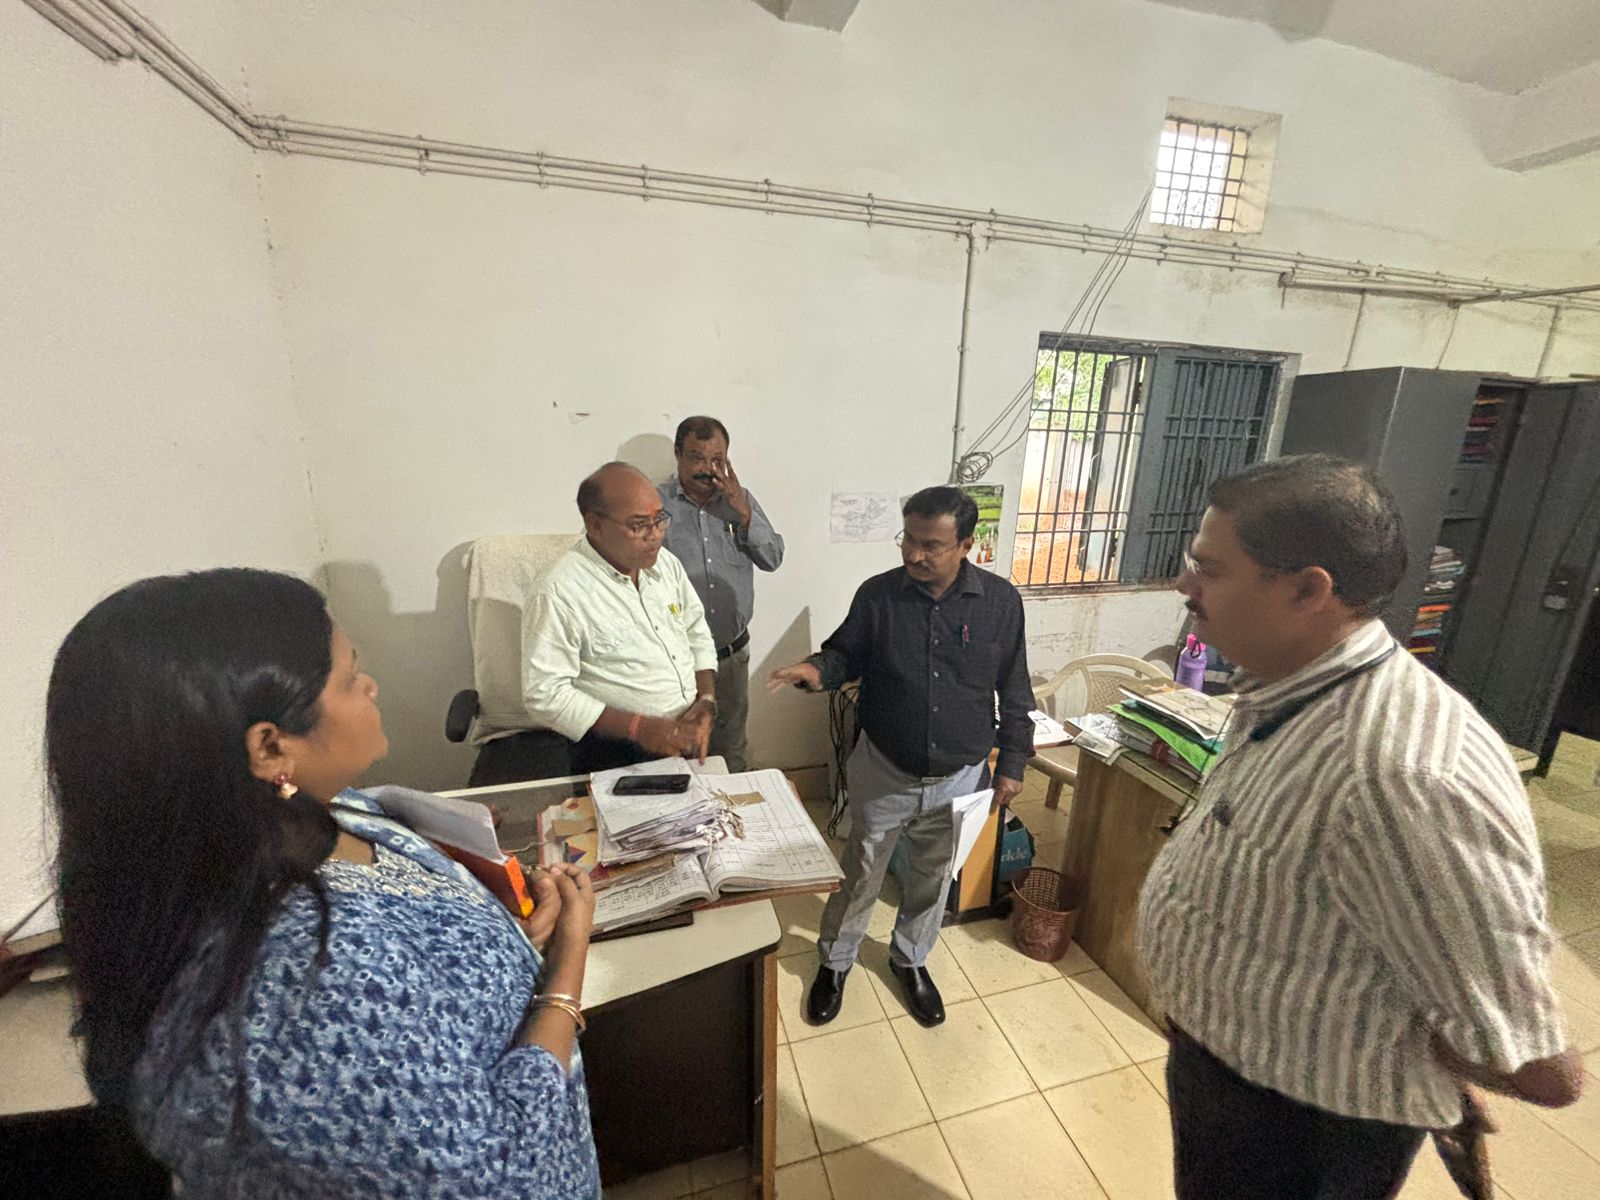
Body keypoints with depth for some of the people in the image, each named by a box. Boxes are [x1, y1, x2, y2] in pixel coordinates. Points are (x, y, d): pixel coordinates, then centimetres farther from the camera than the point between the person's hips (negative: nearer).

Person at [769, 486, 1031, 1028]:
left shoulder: (1000, 601, -11)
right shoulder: (878, 594, -13)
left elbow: (1013, 691, -2)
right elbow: (847, 654, 0)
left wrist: (1012, 762, -1)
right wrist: (818, 668, -22)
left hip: (959, 778, 1)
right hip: (884, 773, -1)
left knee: (933, 878, 22)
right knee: (860, 875, 17)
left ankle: (910, 958, 50)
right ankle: (835, 961, 44)